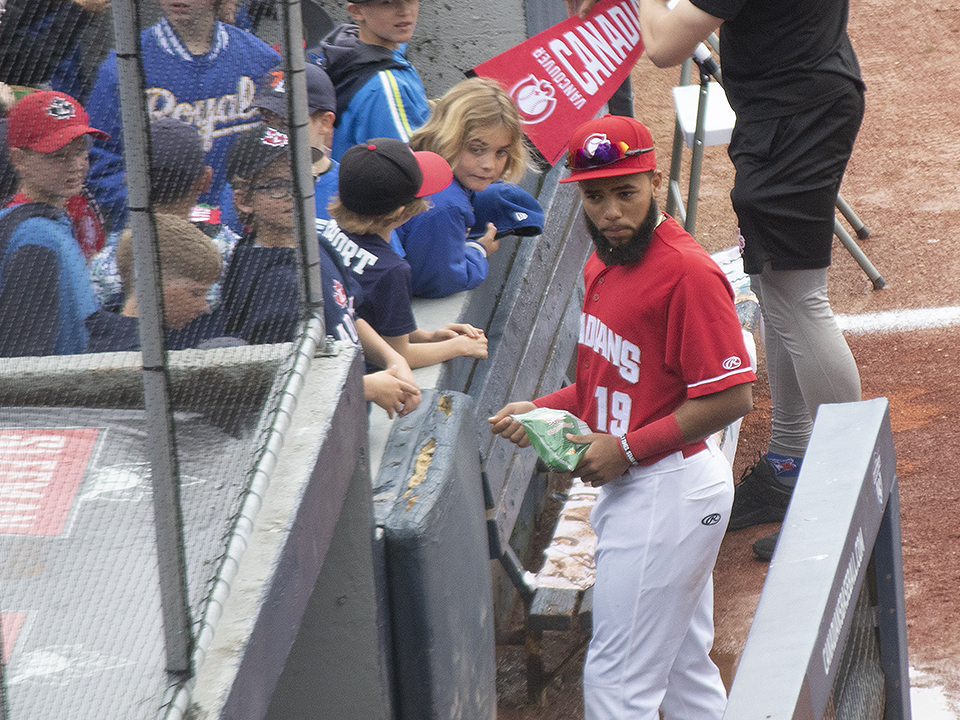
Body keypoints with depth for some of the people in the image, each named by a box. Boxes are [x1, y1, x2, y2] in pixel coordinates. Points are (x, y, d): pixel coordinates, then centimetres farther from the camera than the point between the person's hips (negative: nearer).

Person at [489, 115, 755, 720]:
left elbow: (732, 396, -22)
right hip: (630, 488, 10)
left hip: (669, 494, -10)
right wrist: (542, 410, 4)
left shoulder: (687, 272, -20)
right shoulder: (603, 264, 10)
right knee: (685, 667, 19)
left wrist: (627, 450, -21)